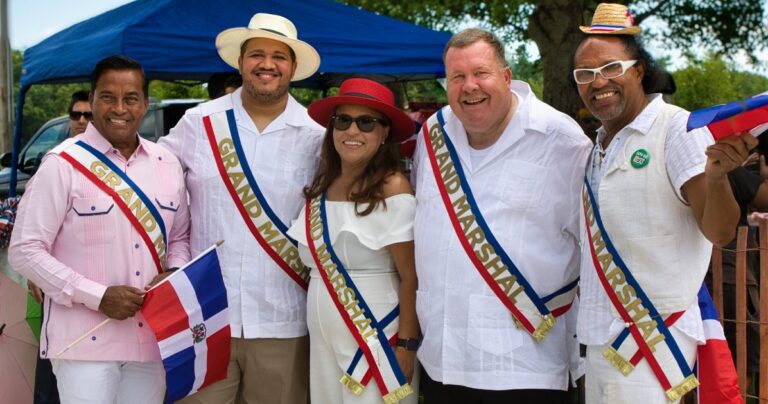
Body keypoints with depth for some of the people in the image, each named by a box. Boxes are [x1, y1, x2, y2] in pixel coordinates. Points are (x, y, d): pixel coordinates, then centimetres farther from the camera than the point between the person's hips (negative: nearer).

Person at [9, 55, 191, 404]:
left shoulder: (167, 164, 9)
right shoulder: (63, 164, -7)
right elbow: (24, 251, -10)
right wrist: (97, 296, -16)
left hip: (152, 337, 5)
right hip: (86, 341, -5)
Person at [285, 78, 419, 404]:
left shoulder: (392, 188, -12)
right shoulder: (321, 187, 7)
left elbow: (411, 277, -12)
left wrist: (407, 345, -15)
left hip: (376, 338, -6)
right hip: (323, 339, 6)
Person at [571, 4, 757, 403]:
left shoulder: (677, 128, -13)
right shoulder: (600, 144, 11)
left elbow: (718, 232, -22)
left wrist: (716, 176, -39)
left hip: (651, 338, -8)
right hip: (602, 336, 8)